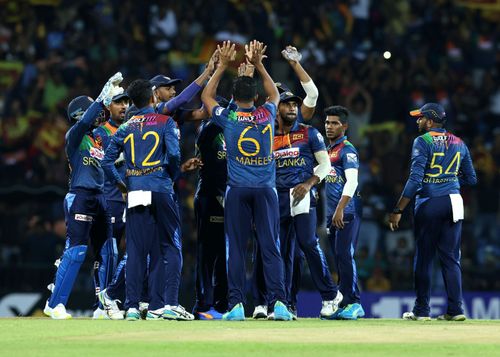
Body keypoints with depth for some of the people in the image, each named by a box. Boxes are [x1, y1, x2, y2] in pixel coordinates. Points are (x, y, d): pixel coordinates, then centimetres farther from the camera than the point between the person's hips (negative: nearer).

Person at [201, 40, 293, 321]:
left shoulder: (228, 118, -1)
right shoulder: (267, 115, 3)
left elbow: (207, 96, 18)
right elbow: (275, 94, 26)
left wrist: (222, 66, 19)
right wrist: (259, 65, 26)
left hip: (238, 191, -1)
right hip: (266, 190, 1)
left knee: (236, 248, 1)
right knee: (271, 247, 0)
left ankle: (237, 304, -4)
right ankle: (278, 301, -8)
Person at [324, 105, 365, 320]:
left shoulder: (347, 150, -7)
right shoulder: (328, 150, 20)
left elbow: (352, 182, -17)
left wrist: (340, 209, -26)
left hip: (347, 212, -9)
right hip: (332, 213, 9)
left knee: (345, 255, -14)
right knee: (339, 259, 7)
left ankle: (352, 303, -13)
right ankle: (353, 306, 10)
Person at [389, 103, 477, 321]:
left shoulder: (423, 142, -7)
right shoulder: (459, 143, 10)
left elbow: (415, 179, -15)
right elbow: (471, 179, 13)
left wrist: (398, 210, -14)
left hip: (429, 204, -5)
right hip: (453, 203, 5)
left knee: (423, 257, 2)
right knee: (451, 258, 7)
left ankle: (421, 310, 4)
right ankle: (455, 309, 1)